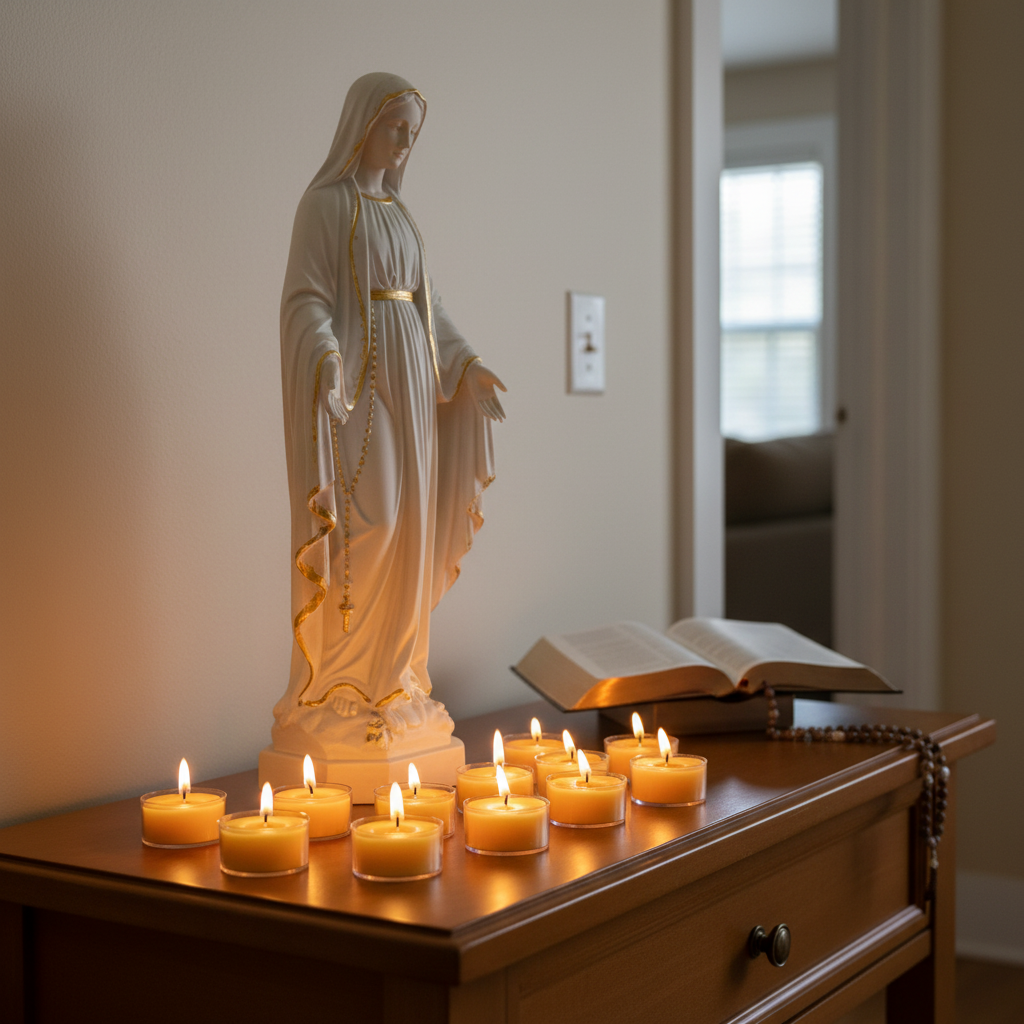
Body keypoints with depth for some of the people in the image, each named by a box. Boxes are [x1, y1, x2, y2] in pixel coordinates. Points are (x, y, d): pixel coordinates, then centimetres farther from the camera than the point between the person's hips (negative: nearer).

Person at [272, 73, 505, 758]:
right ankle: (333, 696, -2)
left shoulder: (398, 212, 18)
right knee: (359, 539, -10)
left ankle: (389, 687, 14)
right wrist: (326, 360, -31)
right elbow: (306, 299, -13)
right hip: (357, 387, -8)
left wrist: (465, 364, 10)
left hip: (408, 386, 8)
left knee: (403, 538, 7)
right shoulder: (325, 203, -5)